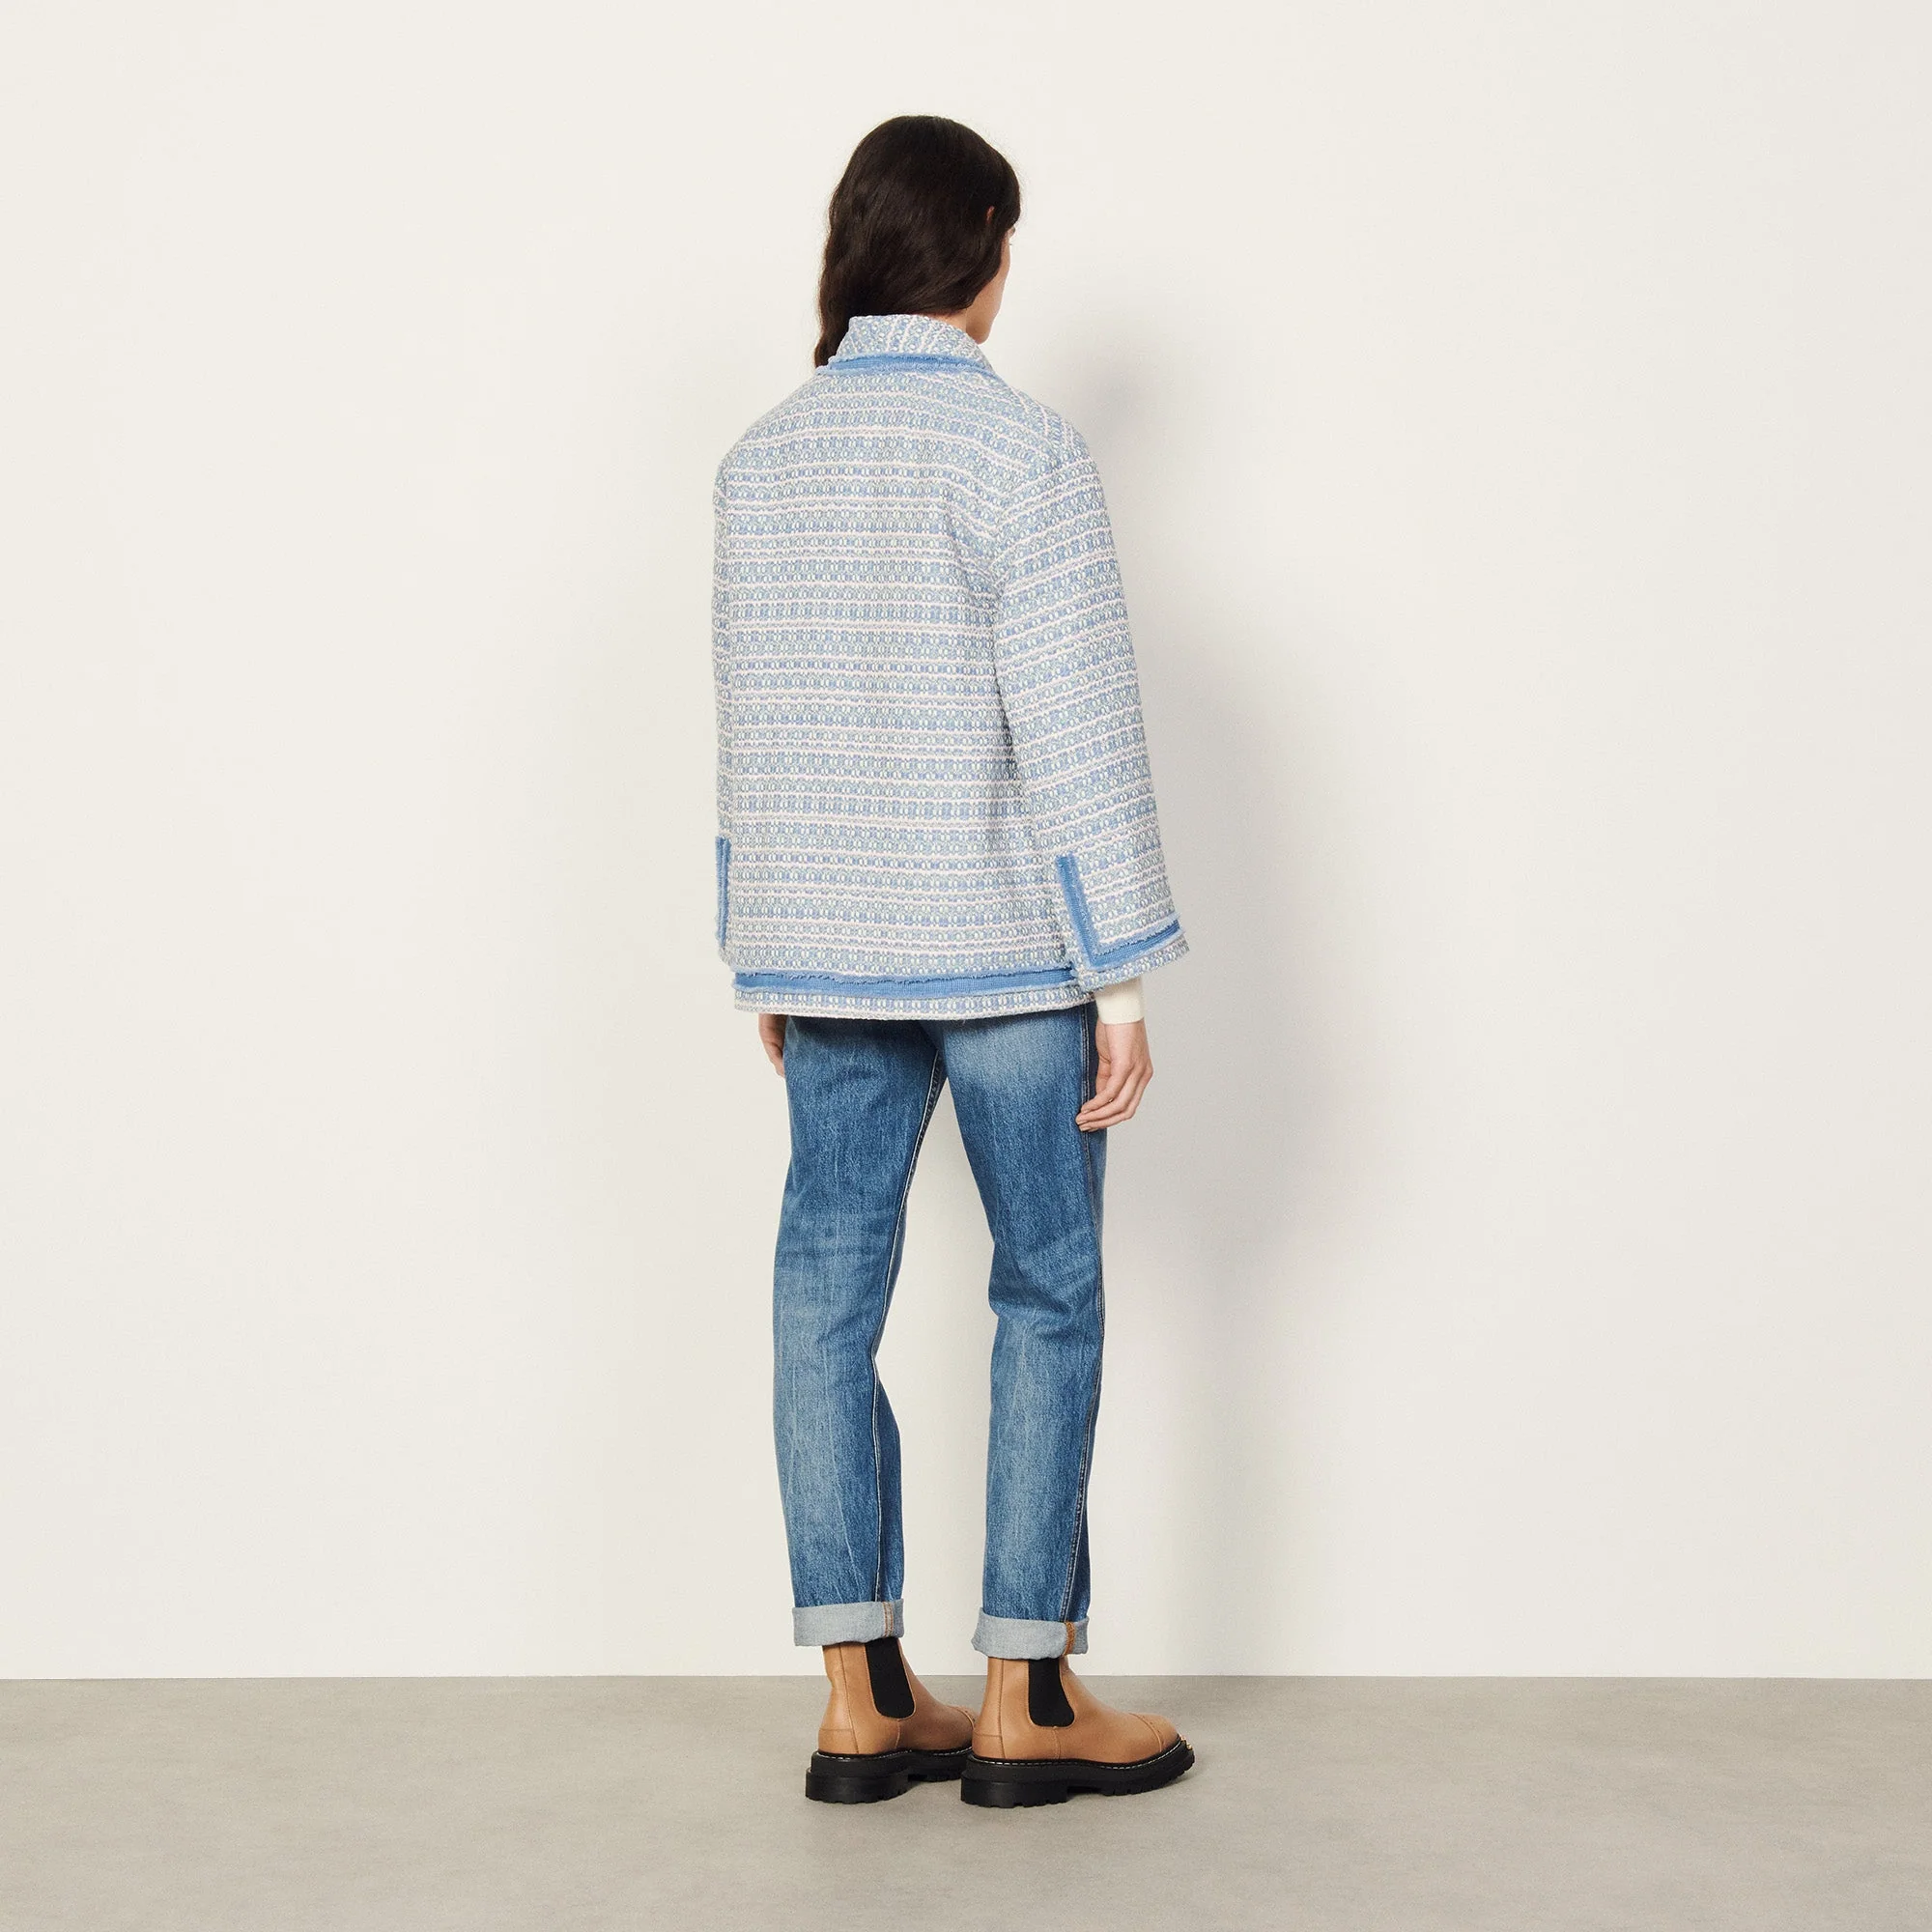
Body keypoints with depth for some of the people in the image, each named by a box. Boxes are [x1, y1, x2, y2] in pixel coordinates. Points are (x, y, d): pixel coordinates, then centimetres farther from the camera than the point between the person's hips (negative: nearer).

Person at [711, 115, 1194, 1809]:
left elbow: (752, 735, 10)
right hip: (1003, 949, -5)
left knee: (830, 1287, 7)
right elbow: (1076, 734, -17)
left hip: (828, 953, 6)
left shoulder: (764, 461, 5)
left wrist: (769, 967, 17)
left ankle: (862, 1698, 14)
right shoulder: (1024, 451, -13)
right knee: (1051, 1290, 6)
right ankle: (1027, 1696, 11)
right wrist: (1124, 985, -12)